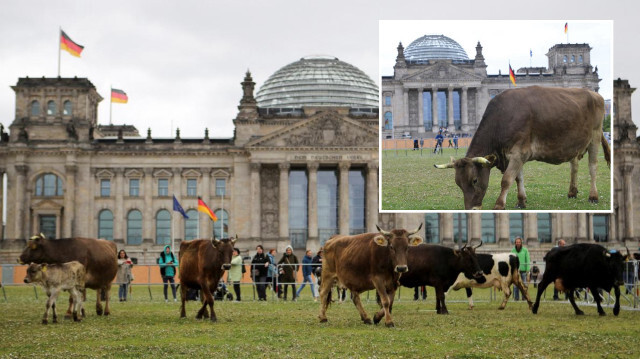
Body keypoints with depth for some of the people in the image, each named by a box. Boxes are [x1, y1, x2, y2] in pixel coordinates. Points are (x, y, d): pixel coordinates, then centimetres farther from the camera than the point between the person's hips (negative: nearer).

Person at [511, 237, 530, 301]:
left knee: (524, 284, 0)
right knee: (516, 284, 0)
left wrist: (528, 269, -5)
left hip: (523, 270, -1)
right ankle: (516, 297, 6)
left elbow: (528, 260, 2)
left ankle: (524, 297, 6)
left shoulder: (525, 250, 2)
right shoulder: (513, 250, 6)